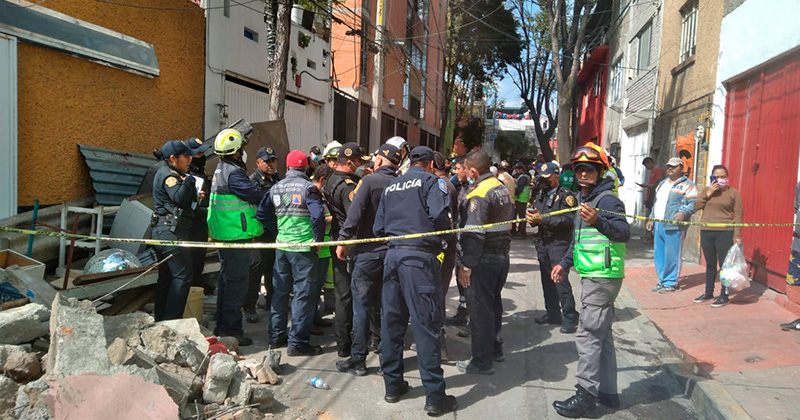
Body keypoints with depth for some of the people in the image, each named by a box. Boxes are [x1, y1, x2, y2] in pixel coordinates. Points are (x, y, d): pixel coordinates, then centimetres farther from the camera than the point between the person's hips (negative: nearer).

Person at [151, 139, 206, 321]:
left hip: (161, 231, 11)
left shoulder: (169, 173, 21)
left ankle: (161, 320, 21)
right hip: (172, 232, -11)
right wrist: (189, 180, -20)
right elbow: (179, 198, -27)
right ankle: (171, 320, -8)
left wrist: (195, 196, 13)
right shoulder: (168, 175, -11)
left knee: (166, 277, 14)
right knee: (183, 276, -9)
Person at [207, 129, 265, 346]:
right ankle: (231, 330, 3)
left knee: (227, 278, 18)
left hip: (223, 235, 11)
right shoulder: (233, 173, -18)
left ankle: (221, 326, 29)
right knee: (237, 281, -4)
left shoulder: (221, 169, 14)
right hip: (236, 236, -11)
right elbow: (256, 195, -19)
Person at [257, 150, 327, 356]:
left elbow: (262, 213, 13)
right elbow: (318, 215, -21)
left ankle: (276, 336, 26)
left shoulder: (276, 187, 9)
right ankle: (297, 342, 3)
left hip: (281, 245, 6)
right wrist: (318, 240, -9)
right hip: (303, 247, -6)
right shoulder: (308, 187, -10)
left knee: (280, 291, 16)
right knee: (304, 293, 0)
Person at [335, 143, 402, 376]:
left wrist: (343, 240, -8)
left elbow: (355, 213, -15)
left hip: (368, 252, -5)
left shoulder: (369, 181, -10)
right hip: (392, 251, 5)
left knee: (362, 305, 0)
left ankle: (358, 359, 3)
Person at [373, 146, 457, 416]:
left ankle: (392, 386, 23)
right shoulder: (431, 181, 1)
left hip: (393, 254, 6)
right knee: (426, 325, -2)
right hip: (420, 256, -6)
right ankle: (435, 398, 4)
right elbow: (439, 215, -15)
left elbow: (378, 227, 15)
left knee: (391, 322, 13)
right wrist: (443, 237, 3)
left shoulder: (391, 186, 18)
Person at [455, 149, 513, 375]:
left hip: (485, 258, -9)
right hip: (503, 255, 9)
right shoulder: (503, 188, 11)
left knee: (480, 308, -1)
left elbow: (474, 233, -22)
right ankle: (495, 348, 35)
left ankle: (482, 361, 7)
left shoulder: (479, 194, -17)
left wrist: (466, 265, -20)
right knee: (493, 303, 21)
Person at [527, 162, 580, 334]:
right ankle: (553, 313, 26)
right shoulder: (540, 194, 17)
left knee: (561, 280, -9)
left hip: (559, 243, -8)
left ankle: (570, 318, 0)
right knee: (547, 279, 13)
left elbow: (568, 220, -19)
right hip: (543, 242, 8)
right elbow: (535, 215, 20)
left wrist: (543, 219, -22)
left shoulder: (565, 195, -8)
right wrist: (533, 218, -5)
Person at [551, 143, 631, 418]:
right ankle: (607, 392, 26)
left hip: (602, 277, -10)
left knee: (588, 335, -8)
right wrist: (565, 263, 22)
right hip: (593, 276, 10)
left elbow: (624, 232, -27)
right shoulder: (584, 199, 16)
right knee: (601, 334, 16)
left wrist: (598, 221, -42)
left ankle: (586, 397, -1)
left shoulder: (607, 199, -14)